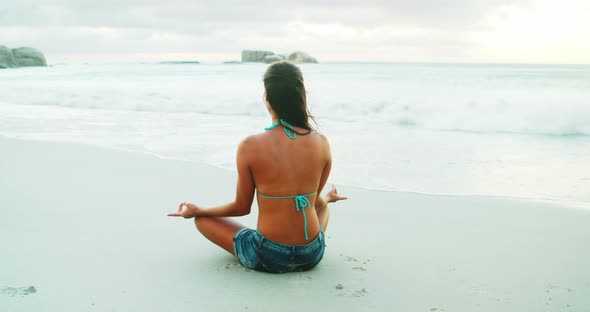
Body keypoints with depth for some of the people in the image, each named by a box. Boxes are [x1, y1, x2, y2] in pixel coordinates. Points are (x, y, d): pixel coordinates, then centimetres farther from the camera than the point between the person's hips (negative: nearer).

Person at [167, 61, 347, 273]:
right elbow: (314, 200, 6)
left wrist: (197, 211, 14)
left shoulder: (250, 147, -16)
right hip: (312, 255, 4)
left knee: (202, 218, 18)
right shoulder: (321, 143, -8)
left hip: (268, 259, -4)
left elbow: (242, 207, -4)